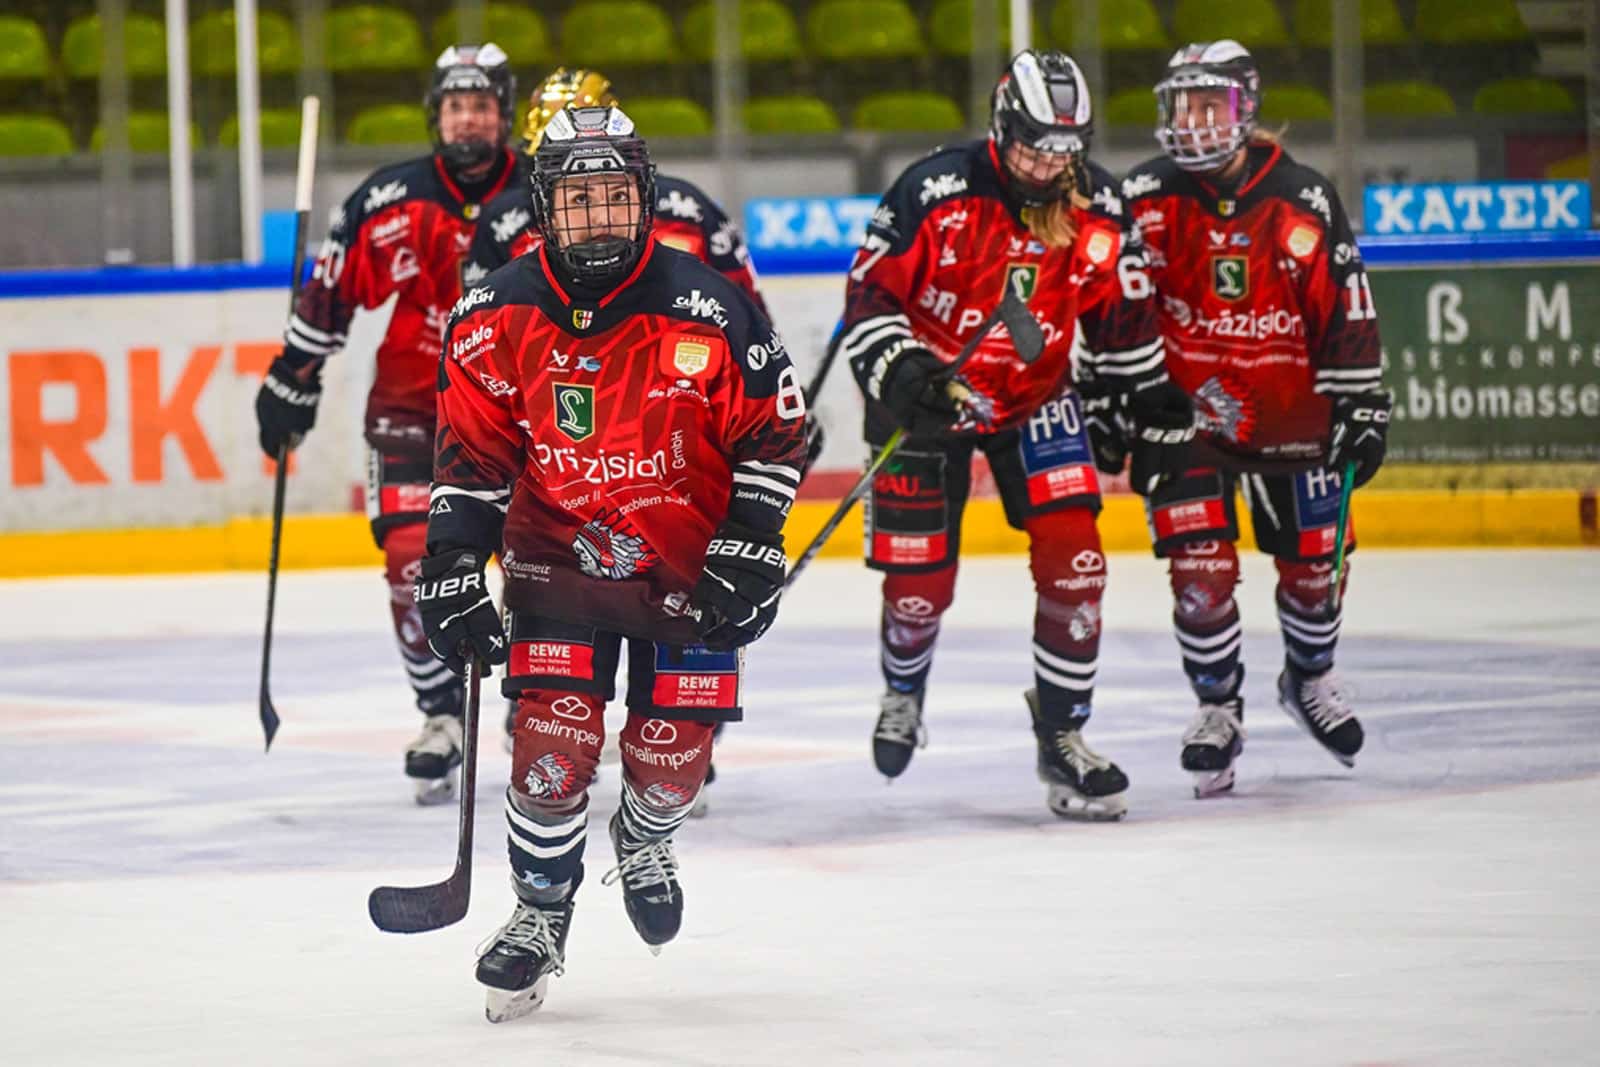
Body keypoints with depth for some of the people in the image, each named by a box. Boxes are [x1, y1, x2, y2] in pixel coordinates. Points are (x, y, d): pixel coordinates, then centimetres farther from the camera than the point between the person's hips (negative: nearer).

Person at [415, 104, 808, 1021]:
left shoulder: (706, 309, -17)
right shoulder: (500, 317, -11)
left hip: (689, 559, -1)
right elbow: (471, 452, -1)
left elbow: (774, 430, -8)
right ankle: (542, 912, 7)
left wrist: (750, 552, -13)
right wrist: (452, 568, -6)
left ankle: (645, 841, 35)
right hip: (557, 552, 1)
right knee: (553, 739, -13)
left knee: (674, 752, -1)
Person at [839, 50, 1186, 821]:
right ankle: (903, 693, 33)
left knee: (1073, 562, -11)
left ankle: (1061, 734, 1)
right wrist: (900, 371, -28)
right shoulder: (935, 192, -19)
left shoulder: (1096, 208, -7)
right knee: (918, 580, 0)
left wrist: (1154, 398, 10)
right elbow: (870, 294, -14)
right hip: (925, 396, -3)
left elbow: (1123, 313, 7)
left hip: (1035, 399, 3)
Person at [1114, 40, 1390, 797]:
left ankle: (1309, 679, 36)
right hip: (1183, 406, -1)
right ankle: (1219, 707, 8)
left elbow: (1347, 307, -3)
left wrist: (1361, 402, -4)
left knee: (1313, 558, 9)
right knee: (1201, 564, -10)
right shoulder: (1145, 198, -8)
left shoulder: (1303, 201, -9)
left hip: (1287, 411, 1)